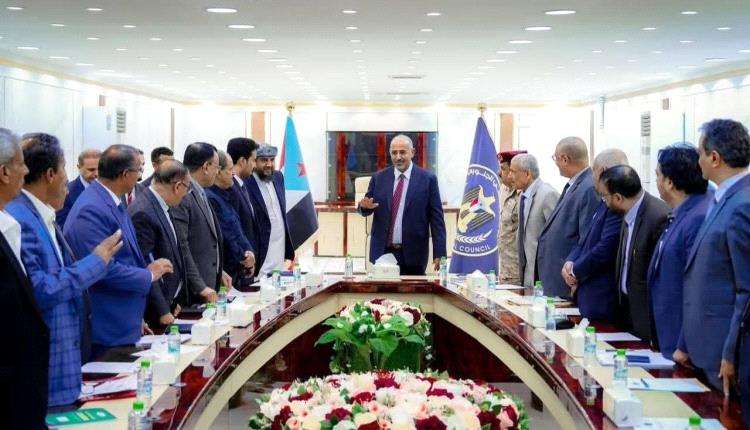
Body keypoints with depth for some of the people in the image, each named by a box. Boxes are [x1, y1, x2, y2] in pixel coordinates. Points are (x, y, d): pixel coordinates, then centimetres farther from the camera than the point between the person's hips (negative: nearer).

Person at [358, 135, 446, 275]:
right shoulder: (379, 178, 7)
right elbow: (366, 209, 14)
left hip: (412, 254, -2)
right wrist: (365, 206, -11)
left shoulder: (428, 179, -1)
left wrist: (439, 254, -7)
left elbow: (436, 218, -1)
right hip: (382, 252, 2)